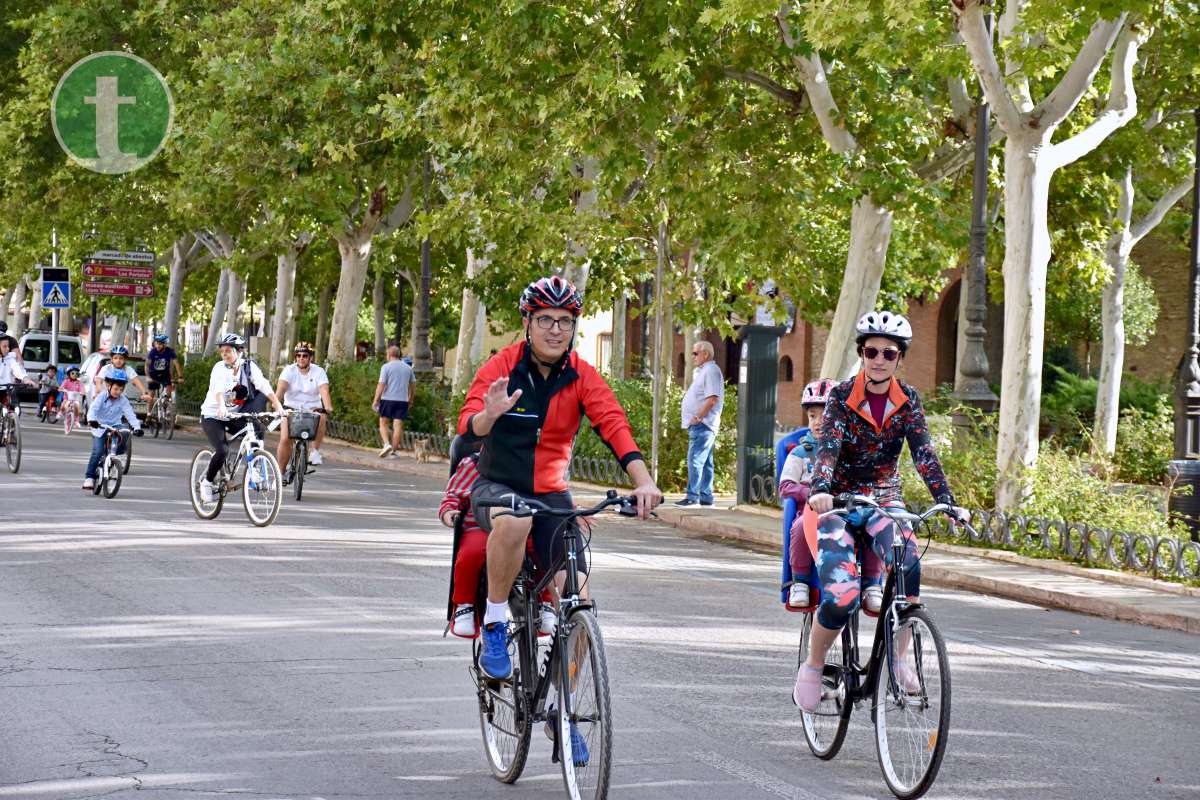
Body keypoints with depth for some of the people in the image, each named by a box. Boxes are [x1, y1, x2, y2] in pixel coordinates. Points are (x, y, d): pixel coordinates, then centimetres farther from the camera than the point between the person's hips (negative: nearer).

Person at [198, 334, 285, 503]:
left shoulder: (249, 366, -9)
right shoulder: (220, 368, -16)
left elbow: (265, 387, -22)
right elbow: (218, 389, -34)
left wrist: (278, 407, -36)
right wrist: (221, 407, -54)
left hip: (235, 417, 3)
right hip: (213, 417, -3)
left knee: (257, 429, -24)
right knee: (222, 451, -23)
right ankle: (206, 482, -2)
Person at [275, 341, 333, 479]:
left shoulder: (318, 372, -6)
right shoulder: (289, 370, -6)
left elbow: (324, 390, -20)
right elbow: (281, 387, -21)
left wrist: (328, 407, -39)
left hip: (312, 408, 0)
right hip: (291, 408, 0)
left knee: (321, 417, -35)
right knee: (285, 439, -17)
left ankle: (315, 451, -18)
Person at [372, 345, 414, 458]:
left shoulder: (386, 367, -5)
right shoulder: (408, 368, 10)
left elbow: (381, 385, -9)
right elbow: (412, 385, 16)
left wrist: (375, 401, -5)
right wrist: (410, 400, 27)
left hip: (388, 399, -3)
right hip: (403, 400, 3)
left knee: (383, 422, 9)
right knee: (398, 426, 4)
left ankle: (386, 444, -10)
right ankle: (394, 450, 4)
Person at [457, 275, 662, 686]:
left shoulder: (582, 377, -4)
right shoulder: (501, 367, -11)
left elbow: (614, 426, -16)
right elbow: (467, 426, -23)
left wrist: (644, 482, -33)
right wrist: (490, 415, -48)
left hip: (551, 495, 3)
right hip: (497, 487, -3)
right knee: (513, 522, -40)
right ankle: (494, 624, -20)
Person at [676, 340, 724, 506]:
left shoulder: (711, 370, -11)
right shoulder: (701, 371, 20)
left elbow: (713, 398, -20)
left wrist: (698, 417, -18)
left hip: (702, 424, -11)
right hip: (698, 424, 11)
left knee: (695, 460, -14)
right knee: (704, 462, 12)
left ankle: (693, 497, -16)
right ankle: (706, 496, 15)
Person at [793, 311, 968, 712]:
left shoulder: (907, 400, -3)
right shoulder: (841, 397, -11)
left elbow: (924, 453, -9)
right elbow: (827, 447, -24)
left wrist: (947, 502, -23)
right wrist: (821, 490, -43)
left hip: (884, 499, 2)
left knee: (908, 563, -31)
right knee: (842, 594, -22)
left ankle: (898, 658, -16)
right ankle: (812, 667, 5)